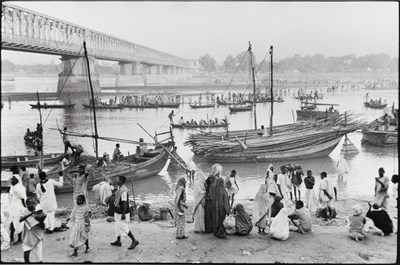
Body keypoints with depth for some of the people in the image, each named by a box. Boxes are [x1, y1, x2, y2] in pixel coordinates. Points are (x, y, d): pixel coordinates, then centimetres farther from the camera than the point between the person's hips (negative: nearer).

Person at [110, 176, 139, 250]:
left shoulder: (124, 191, -24)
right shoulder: (120, 189, 8)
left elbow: (125, 203, -25)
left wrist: (123, 214, -25)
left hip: (122, 213, -10)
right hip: (118, 212, 10)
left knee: (123, 227, -5)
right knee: (118, 226, 17)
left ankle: (134, 241, 3)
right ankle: (118, 241, 30)